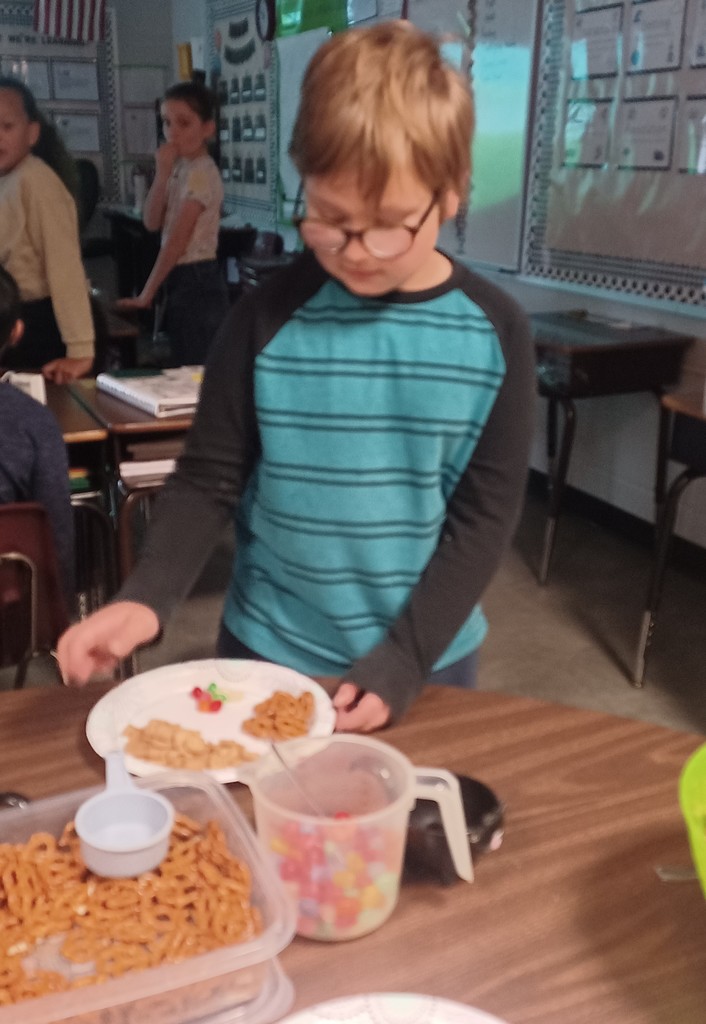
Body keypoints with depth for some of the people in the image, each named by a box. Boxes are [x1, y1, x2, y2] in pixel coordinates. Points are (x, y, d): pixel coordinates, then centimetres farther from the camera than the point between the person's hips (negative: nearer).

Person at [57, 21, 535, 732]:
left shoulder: (493, 333, -10)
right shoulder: (267, 318, -11)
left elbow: (486, 512, -8)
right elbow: (208, 480, -5)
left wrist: (404, 659, -13)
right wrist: (144, 598, -21)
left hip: (427, 659, 1)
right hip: (269, 651, 0)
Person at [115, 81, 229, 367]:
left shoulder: (202, 173, -15)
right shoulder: (180, 169, 11)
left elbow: (177, 240, -18)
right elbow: (152, 223, 3)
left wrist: (146, 294, -16)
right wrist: (162, 173, -9)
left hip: (197, 282, -9)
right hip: (181, 280, 9)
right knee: (188, 369, 12)